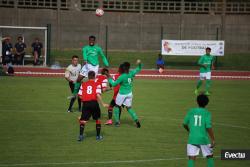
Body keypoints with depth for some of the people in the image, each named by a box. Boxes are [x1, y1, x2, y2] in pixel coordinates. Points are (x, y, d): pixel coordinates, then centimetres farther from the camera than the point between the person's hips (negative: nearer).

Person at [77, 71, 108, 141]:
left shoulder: (83, 84, 10)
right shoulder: (97, 84, 3)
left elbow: (80, 95, 5)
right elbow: (98, 95, -11)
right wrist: (103, 104, -5)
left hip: (85, 103, 1)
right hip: (94, 103, -1)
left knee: (83, 120, 6)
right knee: (98, 119, 17)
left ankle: (81, 135, -8)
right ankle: (98, 136, 21)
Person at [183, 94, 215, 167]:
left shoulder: (191, 111, 2)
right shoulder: (207, 113, -6)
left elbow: (185, 124, 10)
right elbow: (208, 127, -14)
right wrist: (213, 140, -9)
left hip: (192, 138, 1)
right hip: (203, 139, -1)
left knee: (191, 158, -2)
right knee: (209, 156, 18)